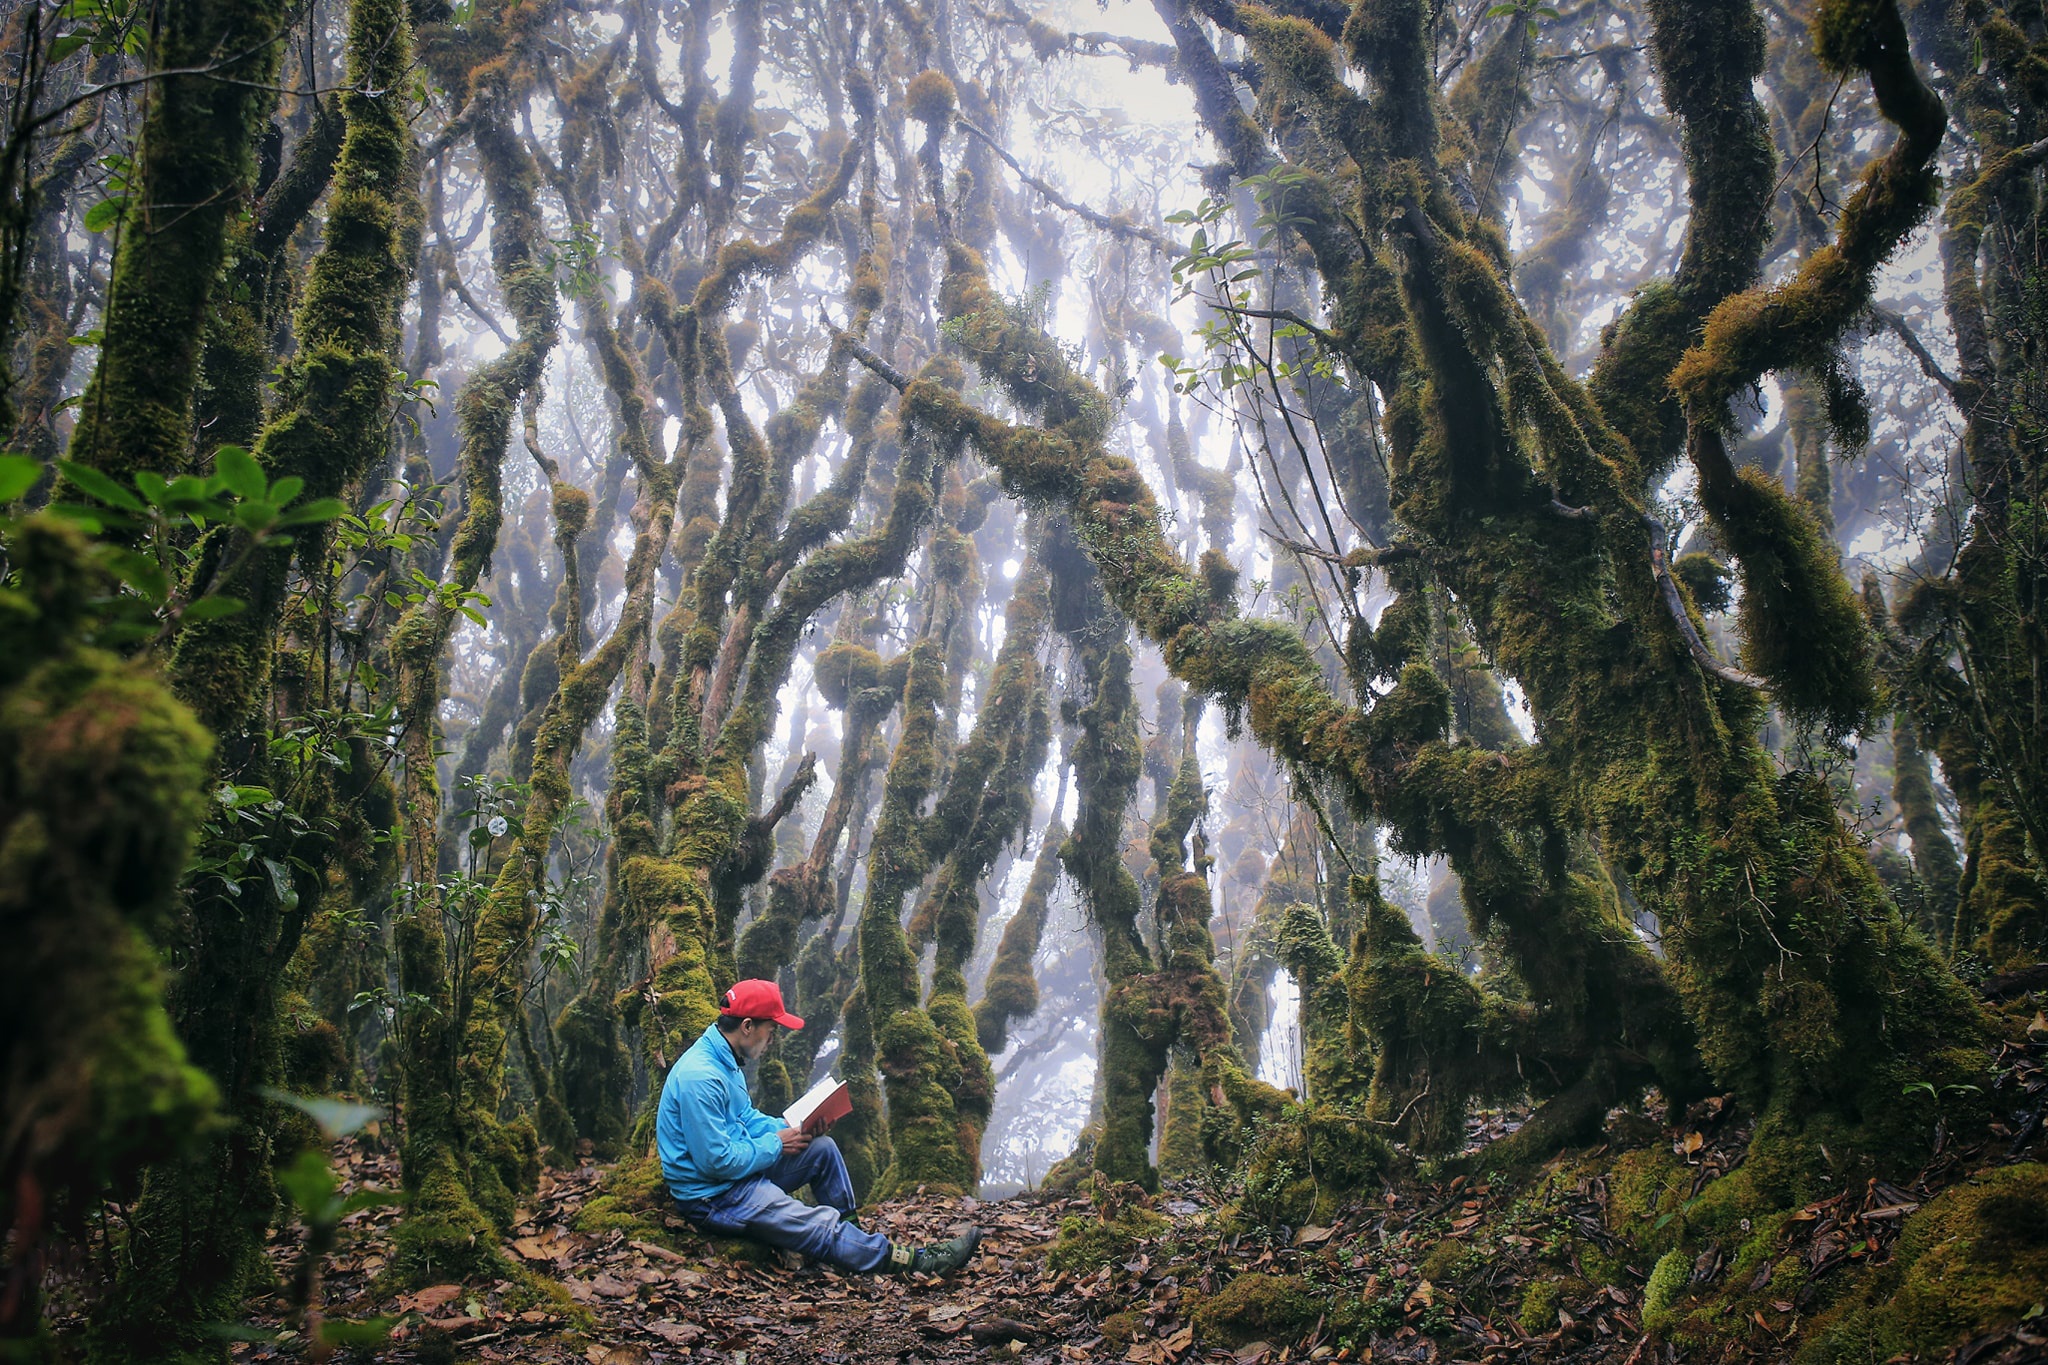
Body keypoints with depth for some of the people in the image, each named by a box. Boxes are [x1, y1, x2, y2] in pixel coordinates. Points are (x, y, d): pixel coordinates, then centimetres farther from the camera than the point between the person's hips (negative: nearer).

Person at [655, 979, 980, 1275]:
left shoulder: (726, 1060, 6)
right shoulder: (700, 1078, -28)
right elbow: (717, 1161, -28)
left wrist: (789, 1130, 0)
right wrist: (776, 1145, -14)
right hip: (712, 1197, -10)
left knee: (823, 1149, 10)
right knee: (820, 1228, -18)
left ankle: (850, 1234, 20)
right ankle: (915, 1262, -13)